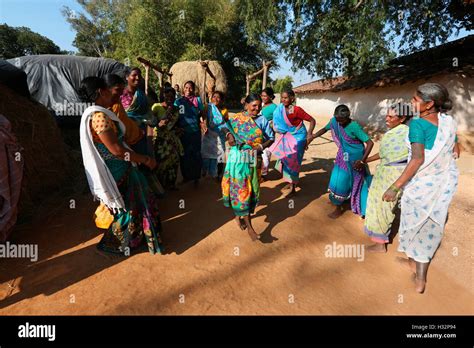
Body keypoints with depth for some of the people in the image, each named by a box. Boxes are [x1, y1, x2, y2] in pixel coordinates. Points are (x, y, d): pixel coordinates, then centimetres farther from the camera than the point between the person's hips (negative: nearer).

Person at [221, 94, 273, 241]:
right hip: (240, 158, -3)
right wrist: (229, 134, -11)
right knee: (242, 189, -4)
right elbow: (225, 127, 10)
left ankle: (239, 215, 33)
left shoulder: (262, 120, 4)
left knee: (252, 189, 10)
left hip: (254, 159, 4)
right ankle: (249, 225, 4)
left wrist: (261, 146, -14)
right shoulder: (238, 118, -1)